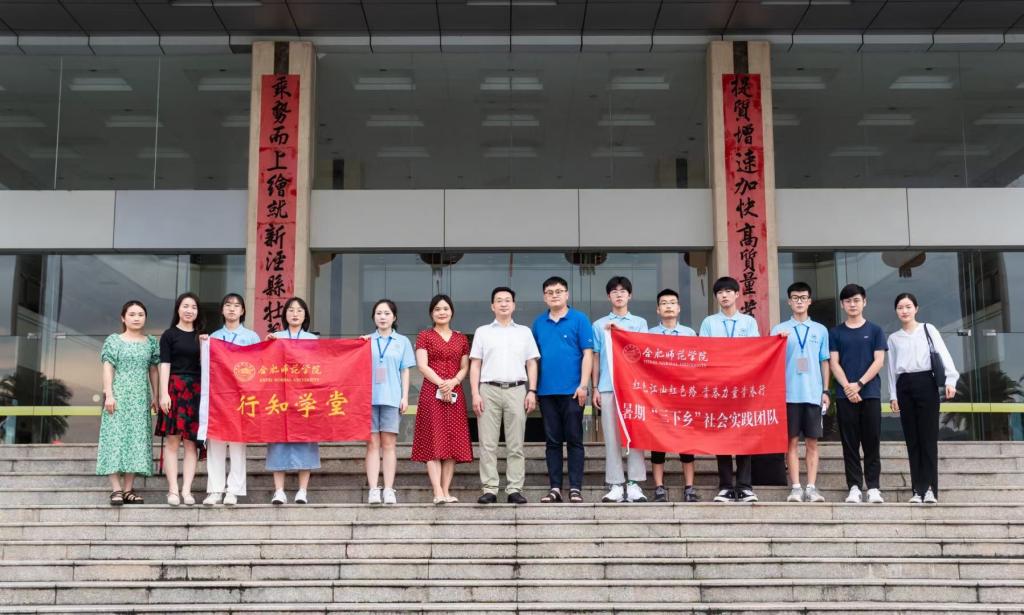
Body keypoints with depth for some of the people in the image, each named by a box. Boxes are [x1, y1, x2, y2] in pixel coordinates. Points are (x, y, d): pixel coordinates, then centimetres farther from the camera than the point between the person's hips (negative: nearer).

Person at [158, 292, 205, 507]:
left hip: (196, 391, 3)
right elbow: (164, 365, -2)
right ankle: (173, 490, -1)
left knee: (191, 441, 1)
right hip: (174, 388, -3)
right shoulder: (169, 335, 5)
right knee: (172, 440, -4)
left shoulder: (202, 336, 16)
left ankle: (186, 490, 2)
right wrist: (164, 393, -11)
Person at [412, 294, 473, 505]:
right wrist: (441, 384, -14)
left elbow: (464, 367, 10)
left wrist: (453, 382, -10)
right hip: (432, 392, -3)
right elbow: (422, 365, -3)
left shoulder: (461, 339, 16)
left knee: (453, 442, 0)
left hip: (454, 394, 4)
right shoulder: (424, 336, 7)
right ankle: (438, 493, -12)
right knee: (433, 442, -8)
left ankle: (447, 491, 3)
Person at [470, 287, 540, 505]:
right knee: (488, 444, -3)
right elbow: (475, 365, 9)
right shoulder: (482, 332, 13)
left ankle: (515, 489, 1)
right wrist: (475, 394, -2)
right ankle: (489, 489, -1)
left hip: (516, 390, 0)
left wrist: (532, 392, 0)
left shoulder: (524, 332, 15)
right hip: (489, 390, 0)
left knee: (516, 444, -1)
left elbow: (532, 364, 12)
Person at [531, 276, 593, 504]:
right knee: (552, 441, 7)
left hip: (572, 391, -4)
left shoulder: (579, 319, 0)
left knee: (574, 440, 0)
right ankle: (555, 488, 11)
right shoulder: (539, 323, 11)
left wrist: (583, 385, -11)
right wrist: (533, 388, 9)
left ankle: (575, 488, 4)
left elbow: (587, 353, -4)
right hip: (546, 391, 4)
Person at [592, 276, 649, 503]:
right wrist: (595, 388, 6)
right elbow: (596, 358, 12)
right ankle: (615, 485, 2)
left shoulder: (639, 323, 13)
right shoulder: (599, 325, 14)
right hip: (608, 387, 0)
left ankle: (635, 484, -1)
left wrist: (620, 330, -10)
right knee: (611, 436, -1)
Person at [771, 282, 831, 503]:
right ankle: (796, 487, 4)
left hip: (813, 393, 1)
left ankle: (812, 487, 5)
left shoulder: (820, 330, 11)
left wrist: (825, 391, 6)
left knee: (812, 442, 3)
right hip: (789, 393, -1)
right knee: (792, 441, 1)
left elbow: (824, 362, 12)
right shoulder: (779, 330, 6)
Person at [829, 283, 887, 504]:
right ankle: (854, 487, 5)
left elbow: (879, 361, 1)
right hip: (845, 395, 1)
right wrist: (847, 387, -12)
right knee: (850, 443, 2)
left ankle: (873, 487, 3)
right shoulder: (836, 333, 10)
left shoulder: (875, 331, 8)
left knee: (871, 442, 0)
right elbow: (834, 363, 3)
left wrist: (859, 384, -11)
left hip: (870, 393, -1)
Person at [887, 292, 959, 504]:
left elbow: (943, 354, -5)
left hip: (925, 383, -3)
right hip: (904, 387, 3)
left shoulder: (928, 330, 6)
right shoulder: (893, 338, 14)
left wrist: (950, 379, -18)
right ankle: (917, 489, 4)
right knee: (912, 440, 2)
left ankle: (930, 488, -5)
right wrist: (893, 395, 8)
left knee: (928, 437, -6)